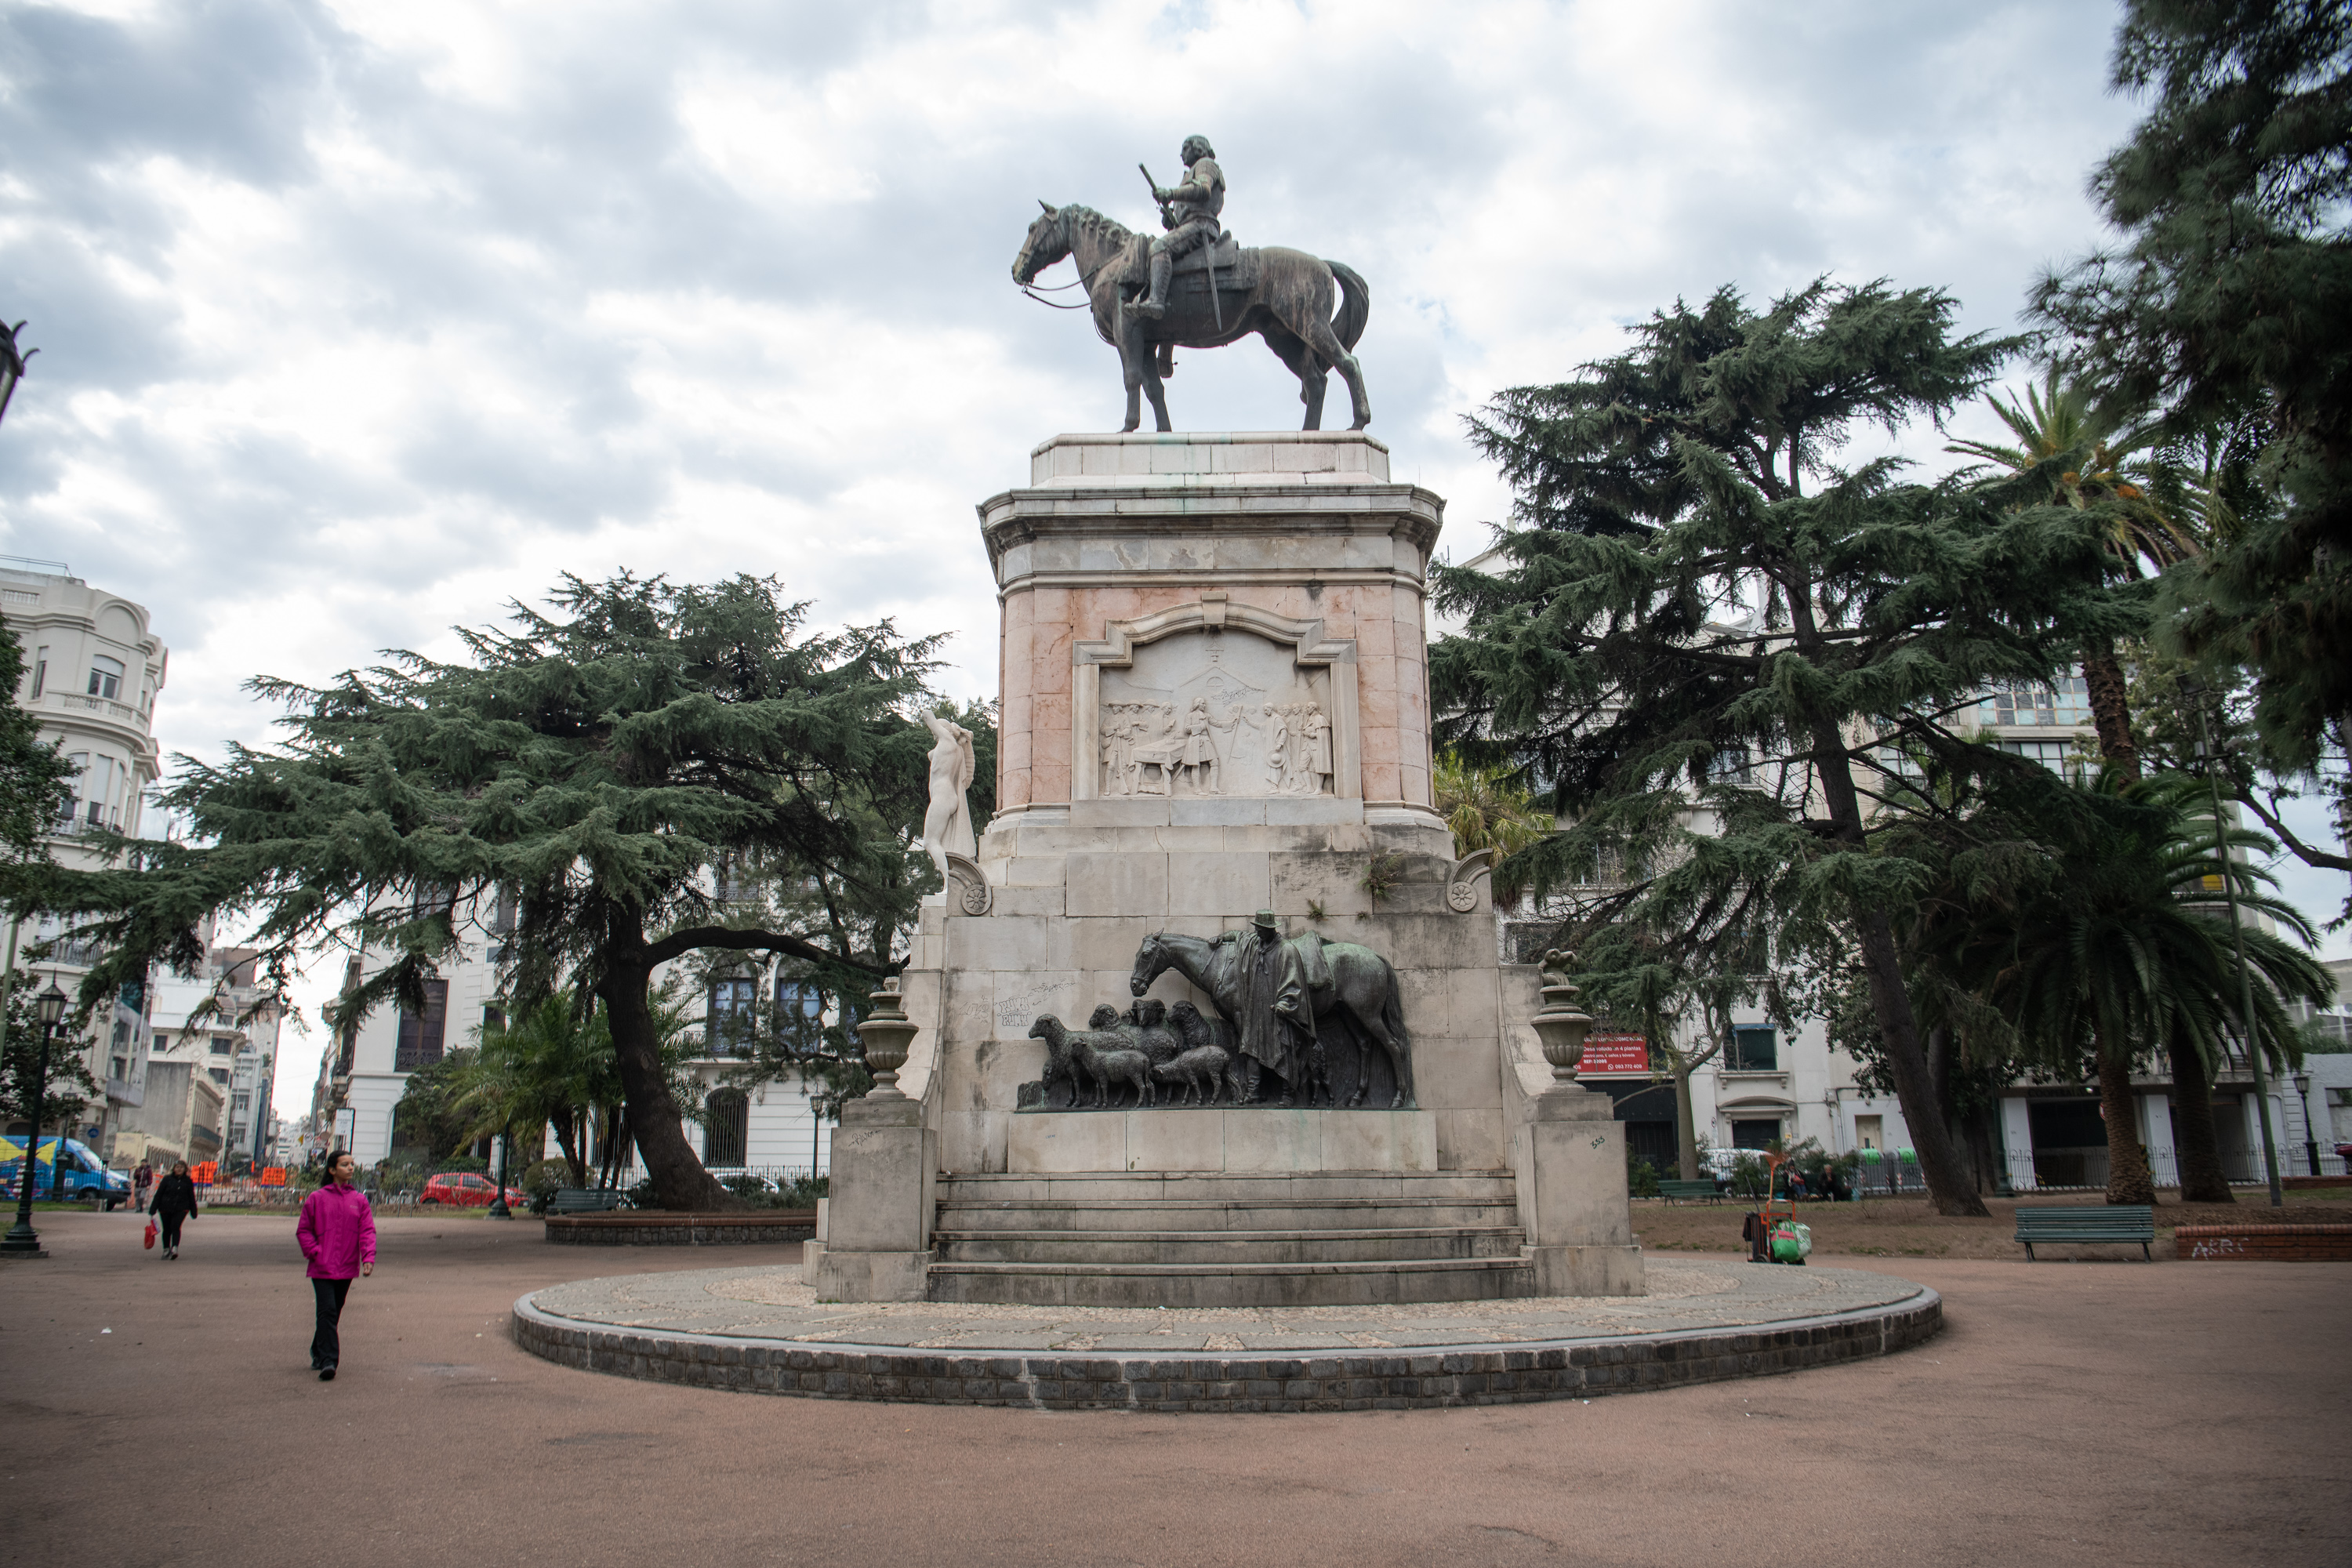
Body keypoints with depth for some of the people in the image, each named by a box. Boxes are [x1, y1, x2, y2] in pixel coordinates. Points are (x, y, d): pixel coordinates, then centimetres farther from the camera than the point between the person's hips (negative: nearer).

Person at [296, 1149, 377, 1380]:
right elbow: (303, 1230, 5)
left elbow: (367, 1231, 0)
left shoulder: (359, 1200, 5)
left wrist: (368, 1258, -14)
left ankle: (318, 1353, 33)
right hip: (322, 1267, -3)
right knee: (327, 1311, -14)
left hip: (347, 1268, 3)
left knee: (334, 1314, 13)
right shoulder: (317, 1199, 1)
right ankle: (327, 1361, -15)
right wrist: (315, 1252, -8)